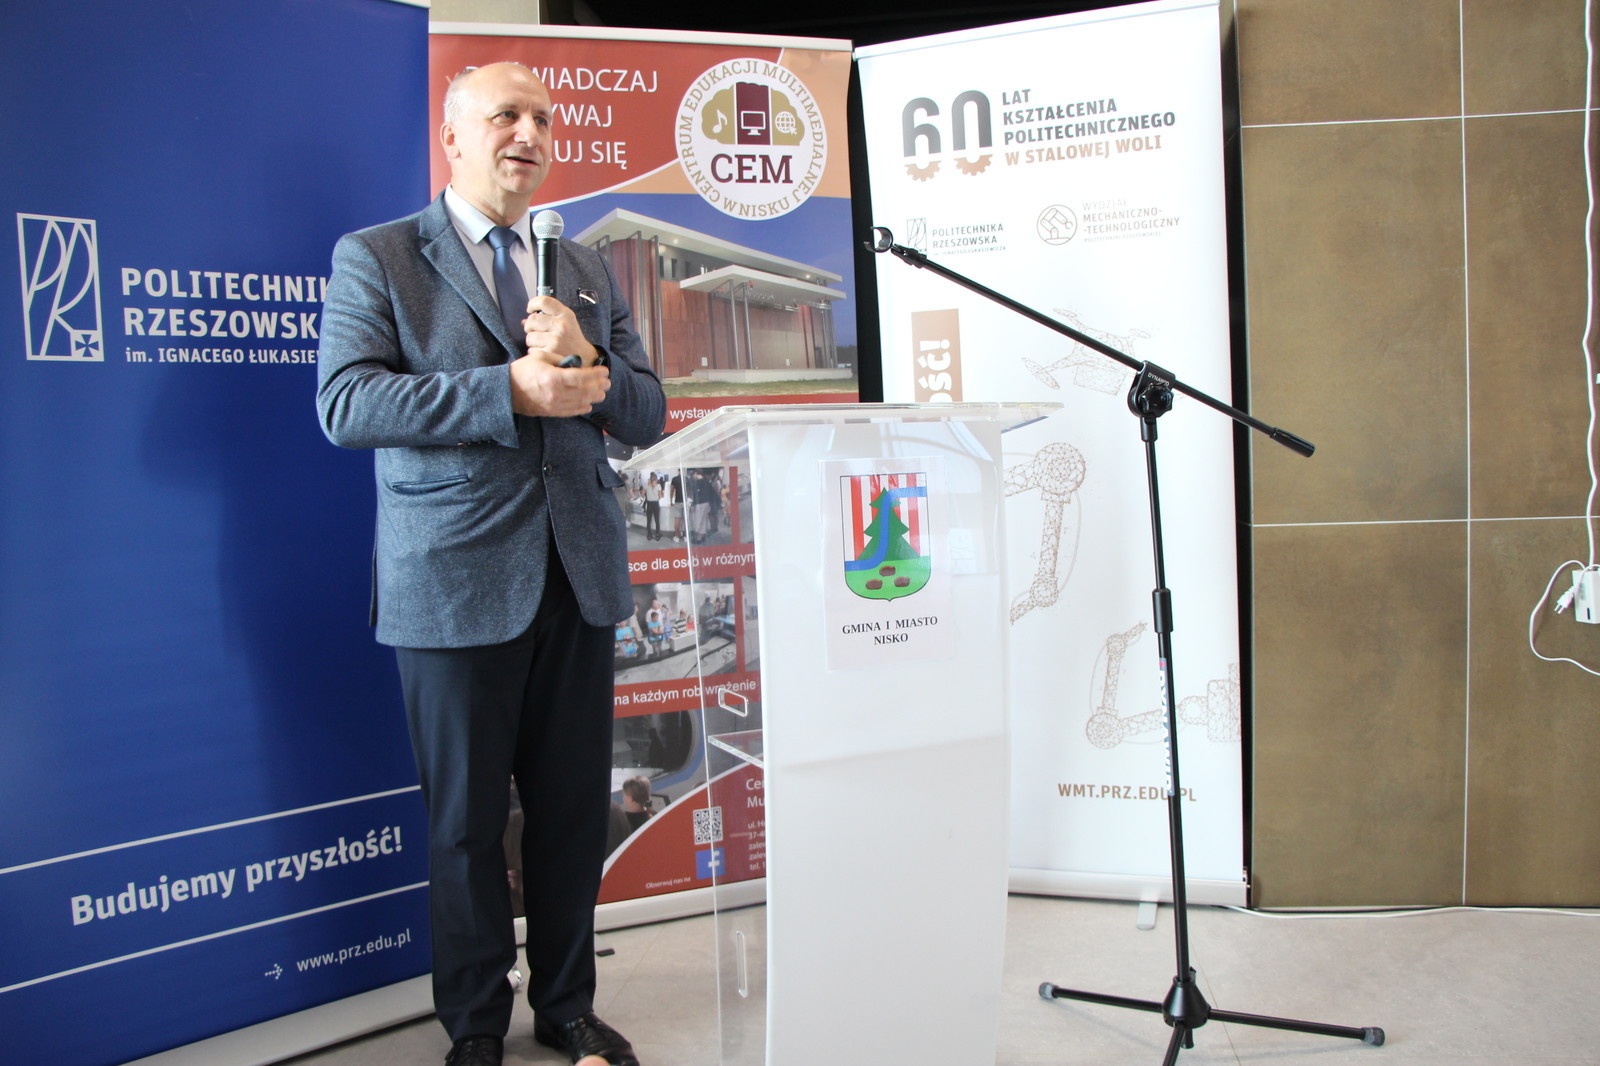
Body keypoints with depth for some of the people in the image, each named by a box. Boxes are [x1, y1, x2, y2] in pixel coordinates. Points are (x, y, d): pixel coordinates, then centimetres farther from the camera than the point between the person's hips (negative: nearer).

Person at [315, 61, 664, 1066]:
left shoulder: (590, 271, 15)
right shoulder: (375, 257, 2)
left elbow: (648, 416, 11)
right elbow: (347, 402, -12)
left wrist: (587, 361, -10)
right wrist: (511, 390, -20)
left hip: (578, 575, 4)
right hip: (455, 580, -4)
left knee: (575, 807, 11)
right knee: (466, 819, 9)